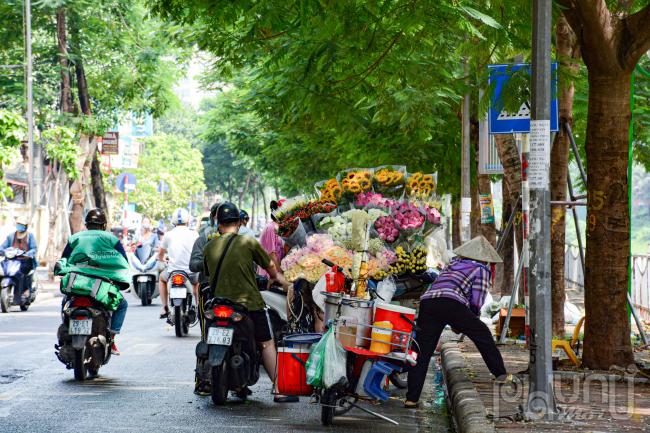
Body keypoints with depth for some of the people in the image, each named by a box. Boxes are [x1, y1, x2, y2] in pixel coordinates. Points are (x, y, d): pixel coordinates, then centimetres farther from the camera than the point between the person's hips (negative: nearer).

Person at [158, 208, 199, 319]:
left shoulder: (168, 235, 1)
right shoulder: (194, 234, 1)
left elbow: (161, 252, 18)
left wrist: (160, 262, 40)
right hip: (191, 272, 1)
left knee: (162, 278, 33)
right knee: (197, 281, 36)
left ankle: (165, 309, 28)